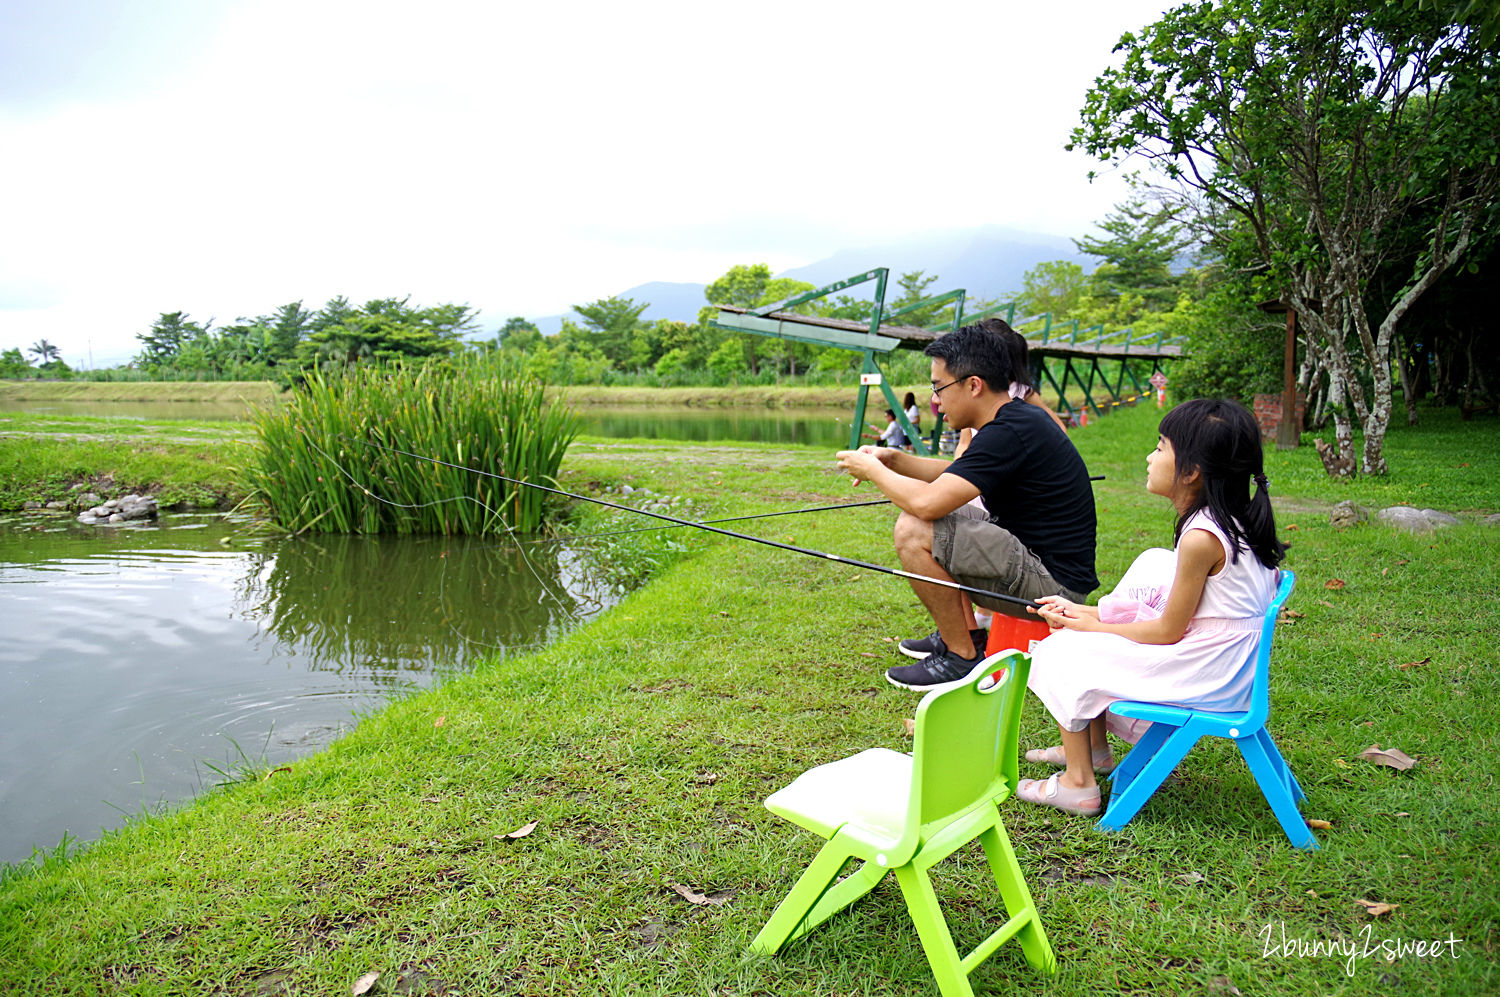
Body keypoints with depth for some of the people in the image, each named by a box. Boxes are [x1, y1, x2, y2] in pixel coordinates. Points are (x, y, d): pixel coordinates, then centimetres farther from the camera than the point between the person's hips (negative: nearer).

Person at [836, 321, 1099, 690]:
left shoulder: (1008, 432, -23)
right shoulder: (1021, 418, 8)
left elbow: (928, 502, -30)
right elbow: (958, 475, 22)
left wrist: (871, 470, -11)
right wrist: (892, 459, 8)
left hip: (1053, 581, -10)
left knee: (914, 531, -20)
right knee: (927, 520, 19)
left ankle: (962, 658, -6)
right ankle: (964, 631, 21)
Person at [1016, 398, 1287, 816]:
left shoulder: (1201, 539, -26)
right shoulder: (1229, 522, 5)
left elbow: (1167, 631, -18)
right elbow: (1174, 612, 9)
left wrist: (1090, 624, -5)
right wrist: (1087, 614, 6)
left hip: (1201, 678, -10)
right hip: (1226, 671, 10)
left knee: (1063, 653, -3)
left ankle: (1078, 784, 6)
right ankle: (1093, 749, 31)